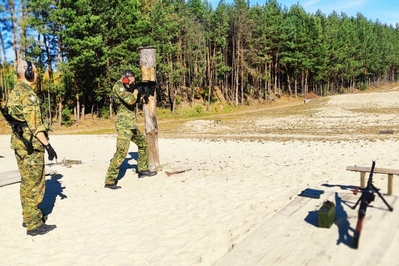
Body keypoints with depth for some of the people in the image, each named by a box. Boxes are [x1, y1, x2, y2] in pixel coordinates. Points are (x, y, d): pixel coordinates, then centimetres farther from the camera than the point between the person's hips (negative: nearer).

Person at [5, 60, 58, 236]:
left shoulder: (15, 92, 14)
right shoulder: (27, 94, -17)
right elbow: (34, 124, -22)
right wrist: (47, 145, -21)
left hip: (20, 143, 10)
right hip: (31, 146, -10)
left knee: (27, 183, 18)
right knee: (34, 185, -3)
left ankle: (28, 217, 29)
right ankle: (34, 225, 5)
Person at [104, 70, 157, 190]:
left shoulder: (123, 87, 17)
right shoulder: (118, 86, -12)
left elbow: (134, 101, 26)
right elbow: (130, 100, -24)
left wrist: (140, 93, 11)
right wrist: (136, 91, -6)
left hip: (132, 125, 10)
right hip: (124, 125, -10)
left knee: (143, 143, 22)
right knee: (121, 152, -14)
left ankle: (143, 170, 33)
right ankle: (110, 181, -11)